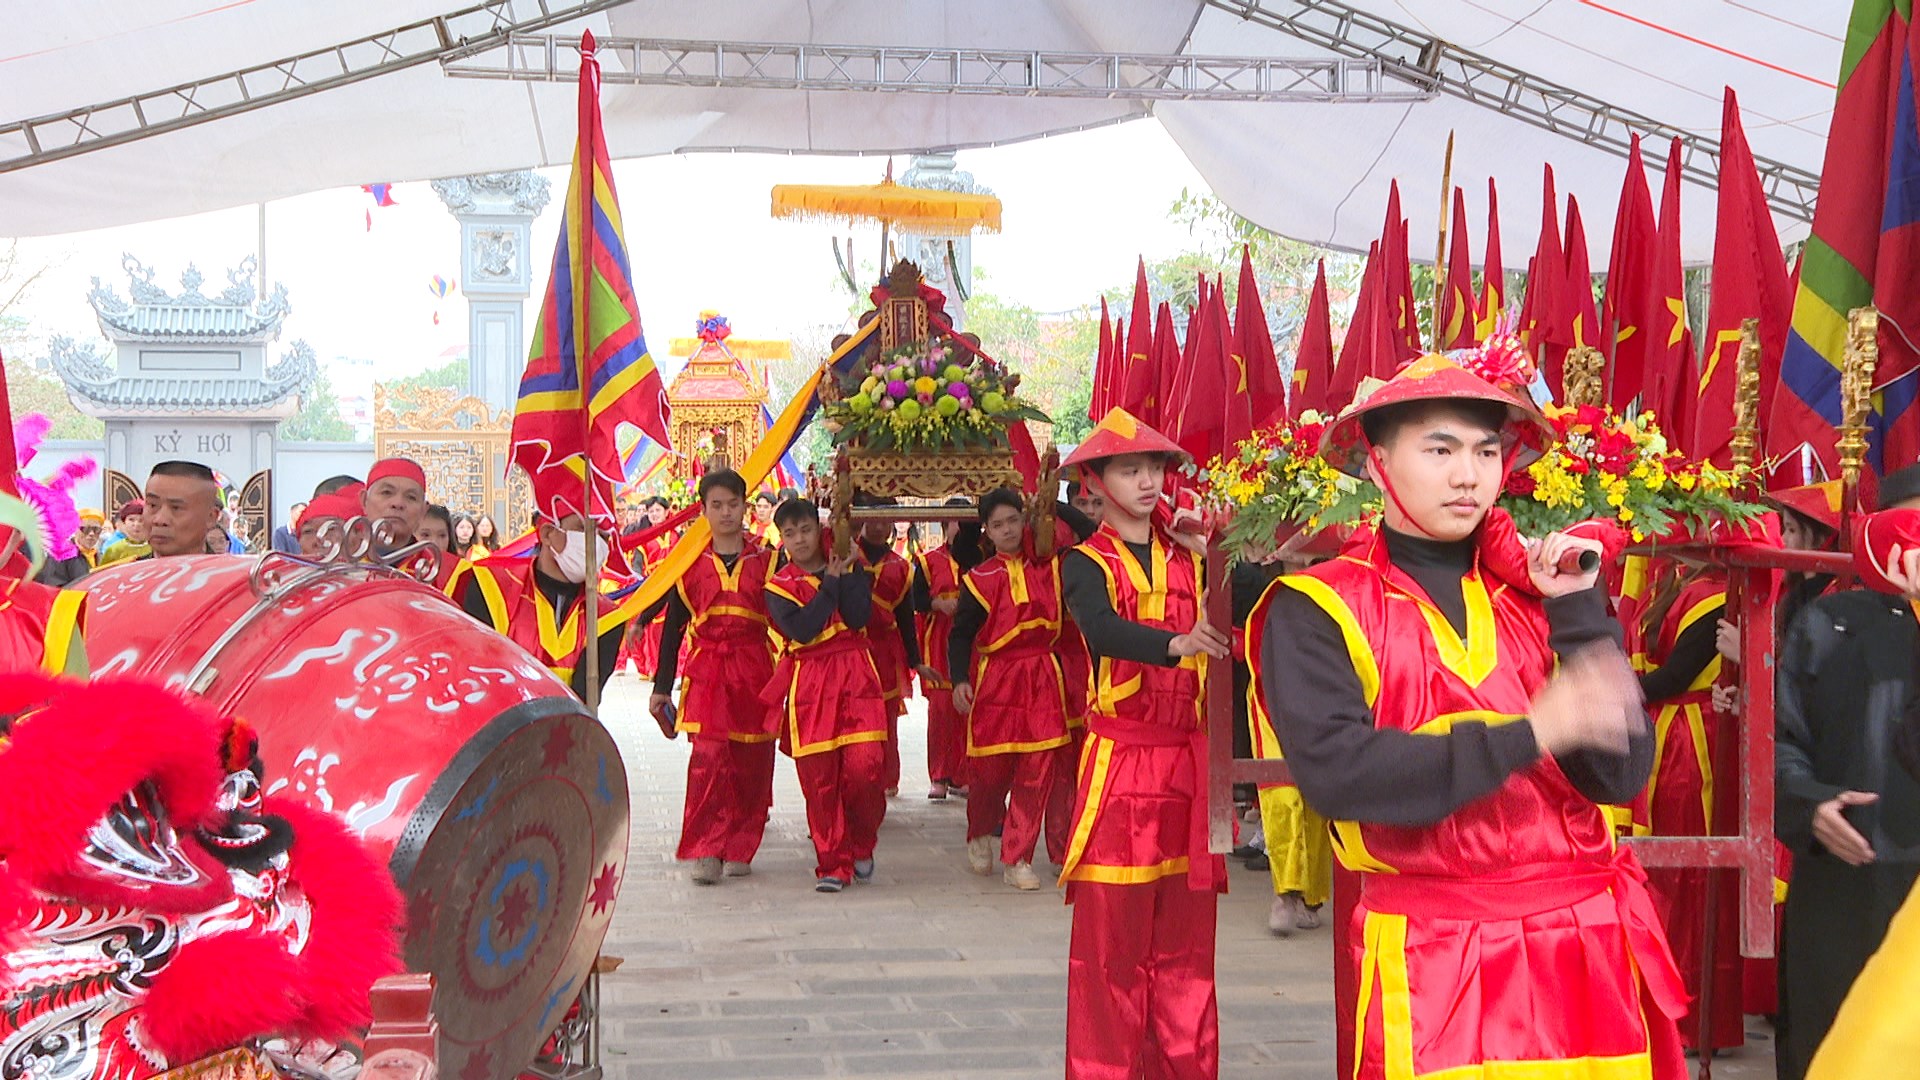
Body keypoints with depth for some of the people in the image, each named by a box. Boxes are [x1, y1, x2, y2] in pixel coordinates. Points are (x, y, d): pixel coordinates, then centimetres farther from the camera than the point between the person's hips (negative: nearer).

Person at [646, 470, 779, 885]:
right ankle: (703, 852, -11)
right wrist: (661, 687, 10)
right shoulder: (689, 564, 8)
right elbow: (673, 628, 12)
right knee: (708, 756, -14)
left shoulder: (767, 562, 8)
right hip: (706, 671, -1)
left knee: (752, 764, 3)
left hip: (756, 672, 1)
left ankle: (738, 850, 16)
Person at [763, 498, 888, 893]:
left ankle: (862, 845, 13)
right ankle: (833, 865, 7)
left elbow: (860, 617, -5)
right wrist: (830, 582, -7)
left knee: (864, 765, -12)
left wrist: (845, 574, -8)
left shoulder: (851, 568, 11)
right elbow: (801, 630, -13)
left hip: (856, 675, 0)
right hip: (809, 683, 0)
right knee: (818, 776, -4)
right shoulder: (779, 586, 5)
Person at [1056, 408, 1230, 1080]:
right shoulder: (1087, 564, -2)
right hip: (1120, 761, -4)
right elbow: (1100, 628, -24)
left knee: (1186, 935, 7)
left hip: (1189, 759, 4)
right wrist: (1174, 642, -41)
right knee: (1112, 931, -2)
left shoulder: (1190, 559, 12)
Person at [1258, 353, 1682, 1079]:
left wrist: (1579, 612, -8)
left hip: (1590, 943, 4)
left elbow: (1621, 774, -1)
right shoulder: (1316, 609, -4)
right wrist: (1527, 734, -23)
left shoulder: (1534, 591, 7)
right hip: (1434, 960, -4)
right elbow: (1335, 771, -20)